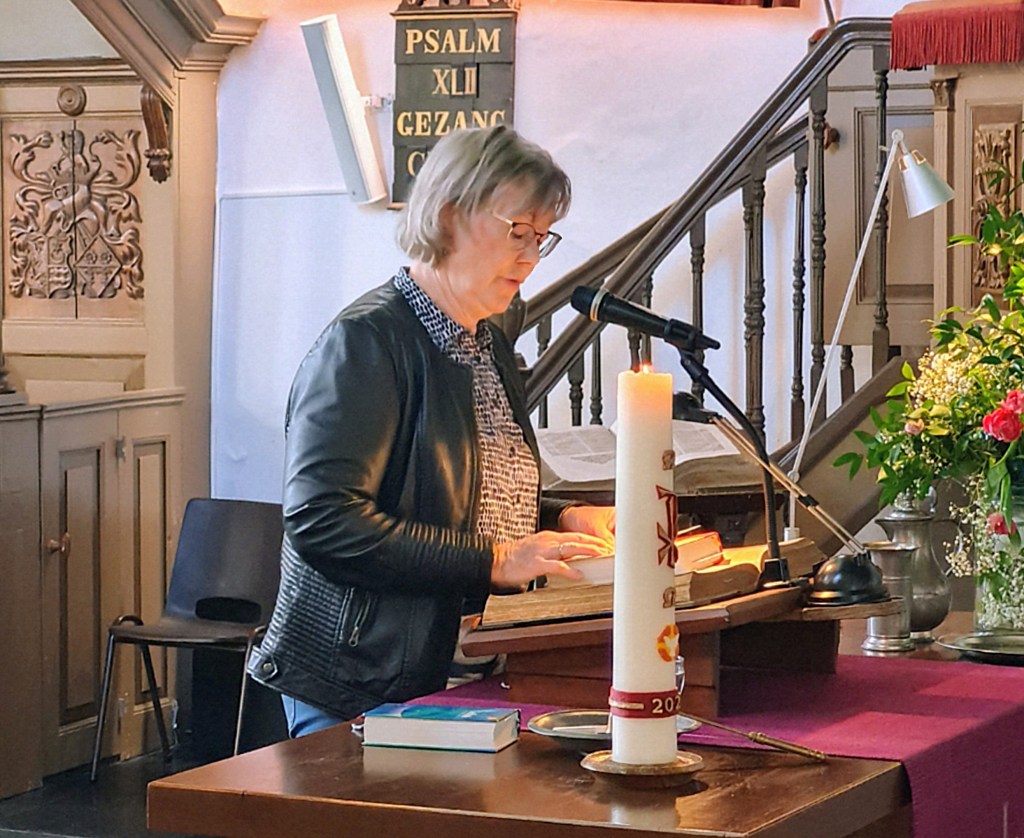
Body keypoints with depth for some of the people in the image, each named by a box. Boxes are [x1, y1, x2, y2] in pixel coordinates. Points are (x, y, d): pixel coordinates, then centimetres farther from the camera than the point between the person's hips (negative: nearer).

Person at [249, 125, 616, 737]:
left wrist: (563, 522, 5)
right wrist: (494, 560, -23)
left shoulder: (490, 346, 15)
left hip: (469, 681, 8)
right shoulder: (367, 342, -14)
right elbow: (322, 521, -24)